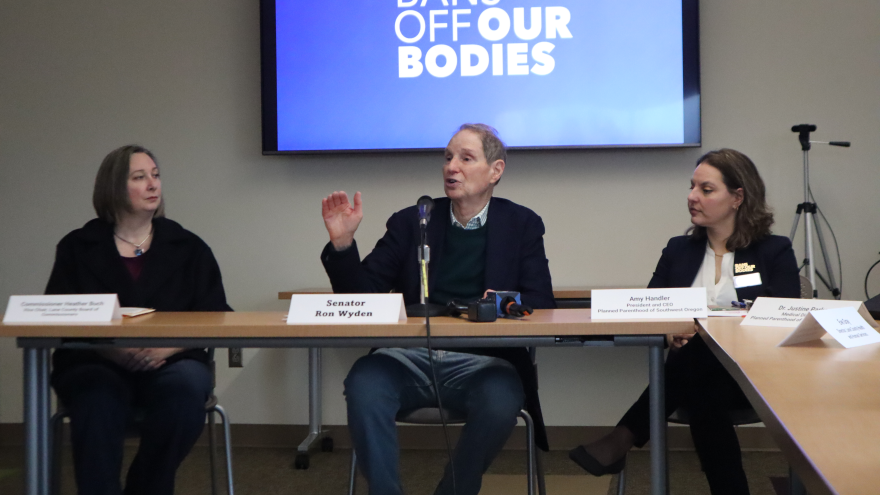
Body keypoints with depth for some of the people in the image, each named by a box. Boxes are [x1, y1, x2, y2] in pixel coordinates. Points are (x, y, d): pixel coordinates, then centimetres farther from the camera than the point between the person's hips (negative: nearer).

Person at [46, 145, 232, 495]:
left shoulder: (188, 247, 10)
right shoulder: (78, 248, 9)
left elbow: (214, 319, 4)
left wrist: (167, 347, -15)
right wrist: (113, 350, -17)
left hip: (171, 362, 1)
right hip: (96, 363, -1)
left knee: (186, 388, -32)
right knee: (98, 401, -35)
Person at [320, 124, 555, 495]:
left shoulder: (522, 224, 12)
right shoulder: (410, 222, 13)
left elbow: (541, 304, 3)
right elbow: (360, 295, 8)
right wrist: (342, 243, -9)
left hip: (483, 362, 0)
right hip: (411, 356, 1)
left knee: (500, 399, -34)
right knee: (363, 383, -31)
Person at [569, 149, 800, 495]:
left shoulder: (775, 252, 9)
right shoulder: (678, 251, 19)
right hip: (692, 373, 2)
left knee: (700, 354, -36)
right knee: (704, 397, -36)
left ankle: (622, 439, -33)